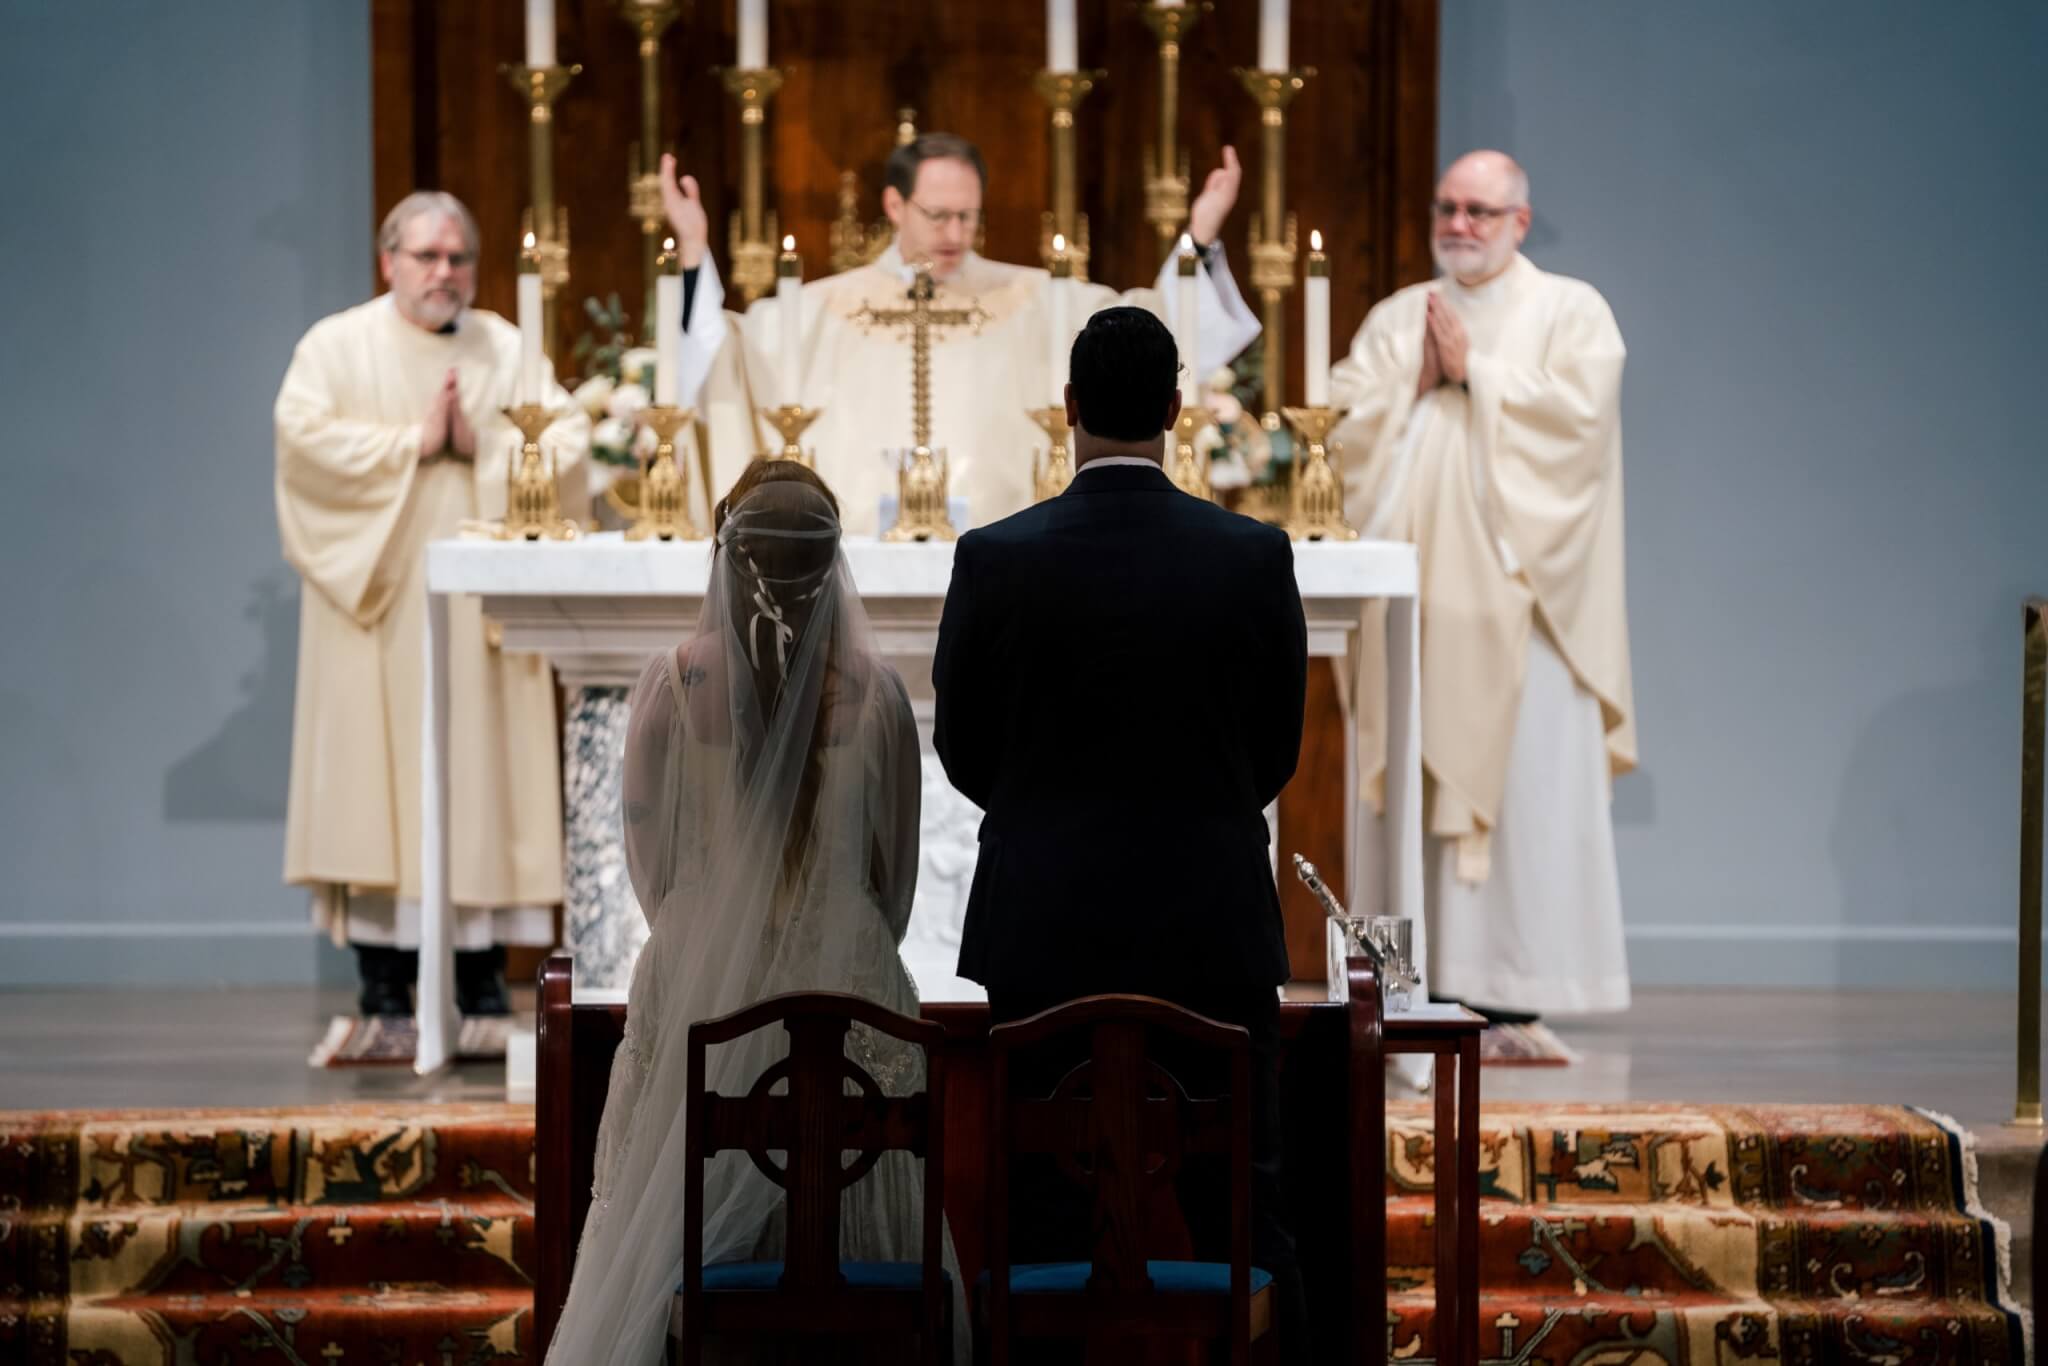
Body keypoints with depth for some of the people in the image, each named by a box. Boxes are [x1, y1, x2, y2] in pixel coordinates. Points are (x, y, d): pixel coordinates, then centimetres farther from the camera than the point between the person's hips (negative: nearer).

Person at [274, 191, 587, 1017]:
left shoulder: (508, 348, 14)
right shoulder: (337, 346, 6)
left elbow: (568, 442, 3)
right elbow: (304, 434, -10)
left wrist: (483, 444, -11)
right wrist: (413, 442, -11)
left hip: (483, 601, 3)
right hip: (380, 601, -2)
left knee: (484, 762, -1)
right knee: (382, 768, -6)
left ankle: (483, 970, 3)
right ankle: (384, 972, -3)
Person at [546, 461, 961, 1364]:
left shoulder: (672, 686, -7)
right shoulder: (875, 692, -7)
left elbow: (650, 866, 2)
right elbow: (895, 875, 2)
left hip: (698, 998, 0)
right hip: (848, 996, 0)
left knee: (677, 1248, 8)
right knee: (848, 1261, 7)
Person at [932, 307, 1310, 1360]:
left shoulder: (996, 559, -8)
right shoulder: (1255, 557, -5)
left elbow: (963, 748, 4)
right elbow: (1276, 751, 5)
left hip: (1046, 928, 0)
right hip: (1214, 929, 1)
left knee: (1043, 1214, 6)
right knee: (1240, 1214, 6)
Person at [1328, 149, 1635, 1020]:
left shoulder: (1572, 311, 6)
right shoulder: (1396, 318, 18)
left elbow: (1578, 410, -10)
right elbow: (1343, 419, 8)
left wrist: (1474, 371, -7)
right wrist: (1413, 382, -5)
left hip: (1515, 594, -4)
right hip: (1415, 592, 4)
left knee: (1521, 778, -8)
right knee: (1412, 776, 0)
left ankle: (1512, 983, -5)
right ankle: (1418, 973, 3)